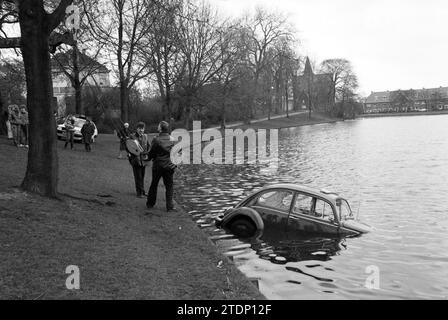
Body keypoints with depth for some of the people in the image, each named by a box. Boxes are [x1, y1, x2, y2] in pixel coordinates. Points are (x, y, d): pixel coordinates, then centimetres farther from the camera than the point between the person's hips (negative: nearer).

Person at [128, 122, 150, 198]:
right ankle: (139, 192, 4)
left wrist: (148, 154, 3)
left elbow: (149, 146, 16)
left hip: (143, 159, 4)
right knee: (138, 177, -3)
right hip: (135, 159, -4)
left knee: (142, 176, 12)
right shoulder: (132, 136, -4)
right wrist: (129, 154, -15)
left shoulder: (145, 136, 9)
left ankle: (142, 191, 24)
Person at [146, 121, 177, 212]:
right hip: (168, 165, 2)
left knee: (154, 184, 15)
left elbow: (152, 152, -8)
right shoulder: (172, 139, -1)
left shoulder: (156, 139, -13)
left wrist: (148, 158, 12)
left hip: (157, 165, -1)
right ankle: (169, 206, 4)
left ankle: (150, 204, 26)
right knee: (169, 186, 8)